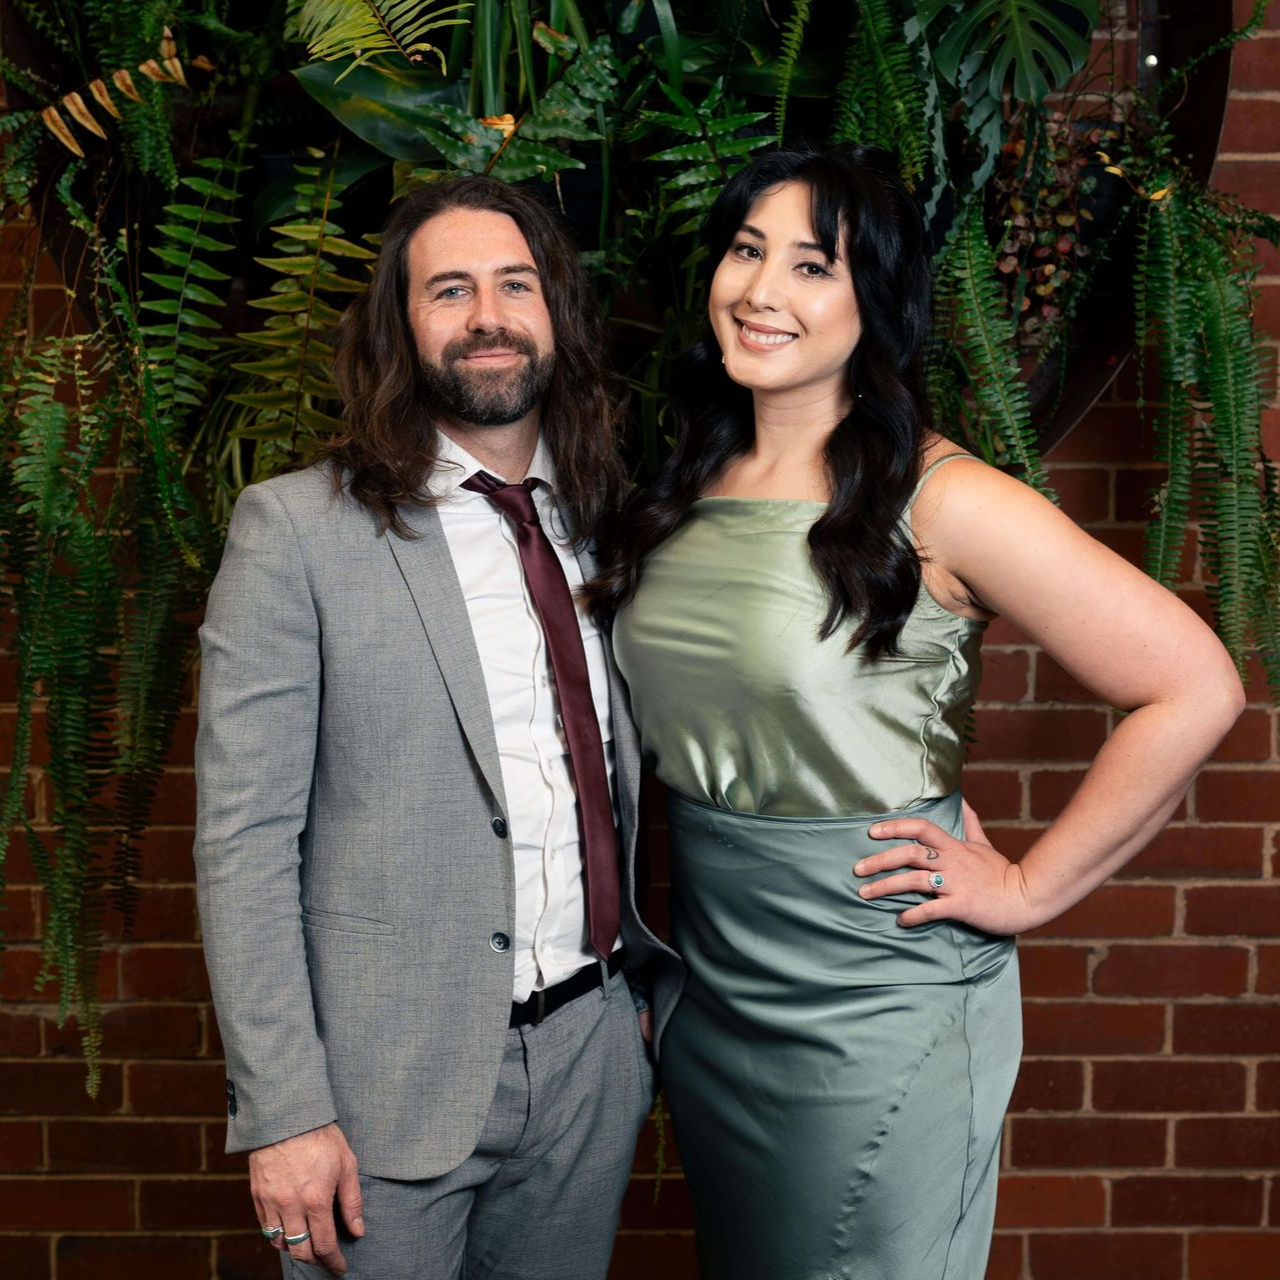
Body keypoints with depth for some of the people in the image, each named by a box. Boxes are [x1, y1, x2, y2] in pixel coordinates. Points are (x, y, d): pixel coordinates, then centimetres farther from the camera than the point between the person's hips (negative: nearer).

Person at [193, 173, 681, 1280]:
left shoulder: (607, 524, 7)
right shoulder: (296, 528, -8)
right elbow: (244, 841, -11)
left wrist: (659, 982, 8)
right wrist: (283, 1111, -14)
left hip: (590, 1060, 5)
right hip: (393, 1083, -4)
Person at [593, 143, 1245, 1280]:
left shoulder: (937, 501, -17)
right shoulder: (687, 491, 3)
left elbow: (1193, 689, -19)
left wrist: (1027, 889, -14)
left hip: (875, 1011, -6)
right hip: (709, 988, 6)